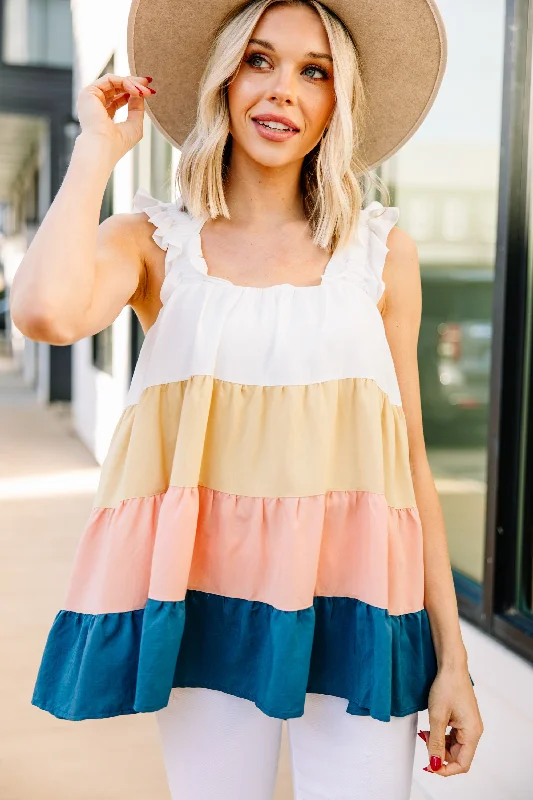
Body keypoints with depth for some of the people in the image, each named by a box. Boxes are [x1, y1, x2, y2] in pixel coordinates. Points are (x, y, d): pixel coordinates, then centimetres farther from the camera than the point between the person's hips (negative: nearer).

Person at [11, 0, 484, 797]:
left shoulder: (382, 251, 6)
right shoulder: (156, 240, 4)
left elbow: (410, 457, 6)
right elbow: (48, 311, -20)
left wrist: (452, 655, 4)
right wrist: (100, 145, -5)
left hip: (355, 610, 1)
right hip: (210, 603, 0)